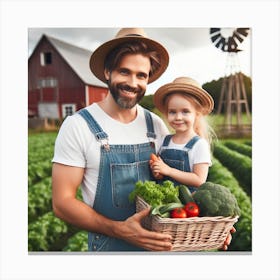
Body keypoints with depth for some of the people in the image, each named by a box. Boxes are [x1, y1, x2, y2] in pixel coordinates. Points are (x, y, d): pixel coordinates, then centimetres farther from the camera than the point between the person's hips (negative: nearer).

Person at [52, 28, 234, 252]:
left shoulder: (156, 125, -3)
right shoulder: (77, 126, -15)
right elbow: (62, 202, -15)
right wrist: (120, 230, -26)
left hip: (157, 242, 4)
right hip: (108, 244, -4)